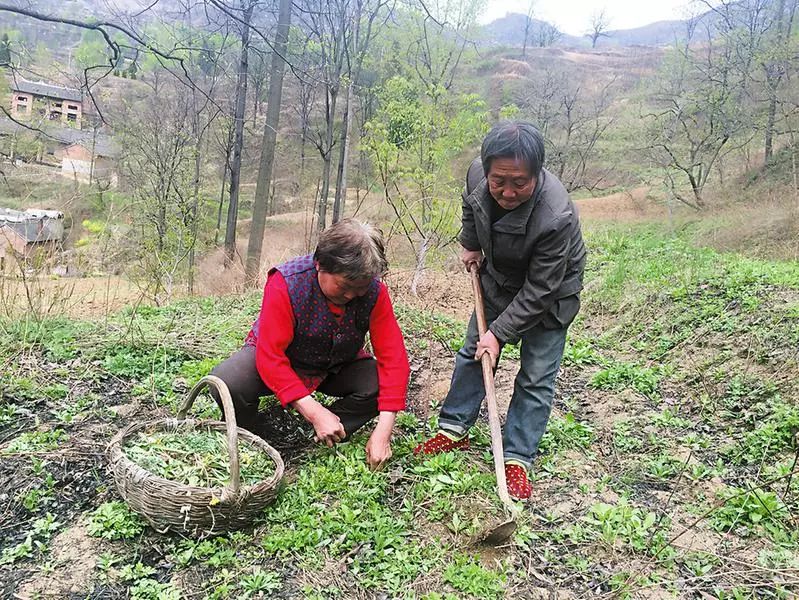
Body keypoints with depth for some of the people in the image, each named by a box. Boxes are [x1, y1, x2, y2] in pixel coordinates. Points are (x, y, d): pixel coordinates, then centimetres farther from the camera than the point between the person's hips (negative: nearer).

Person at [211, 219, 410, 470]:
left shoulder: (375, 291, -22)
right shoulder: (286, 283, -31)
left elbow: (393, 358, -23)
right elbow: (270, 357, -33)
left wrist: (383, 431, -32)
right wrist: (316, 413, -40)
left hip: (335, 367, 3)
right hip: (281, 363, -2)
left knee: (382, 383, -25)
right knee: (226, 381, -31)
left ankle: (322, 447, -7)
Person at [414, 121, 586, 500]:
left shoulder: (556, 218, -40)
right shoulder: (477, 174, -24)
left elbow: (537, 291, -30)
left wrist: (500, 333, -25)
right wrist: (471, 244, 8)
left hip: (548, 295, -5)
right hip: (498, 281, 6)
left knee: (536, 379, -3)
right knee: (473, 352, 12)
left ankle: (516, 460, 7)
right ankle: (453, 430, 25)